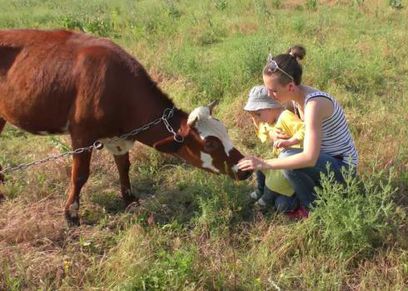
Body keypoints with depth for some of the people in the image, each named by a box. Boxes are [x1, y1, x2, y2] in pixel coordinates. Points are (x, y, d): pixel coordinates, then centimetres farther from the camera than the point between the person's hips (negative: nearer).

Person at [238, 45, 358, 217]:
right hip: (326, 160, 9)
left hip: (342, 169, -9)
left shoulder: (314, 103, -31)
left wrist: (264, 164, -35)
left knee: (287, 157, -28)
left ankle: (313, 208, -7)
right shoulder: (296, 97, -5)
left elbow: (309, 158, -37)